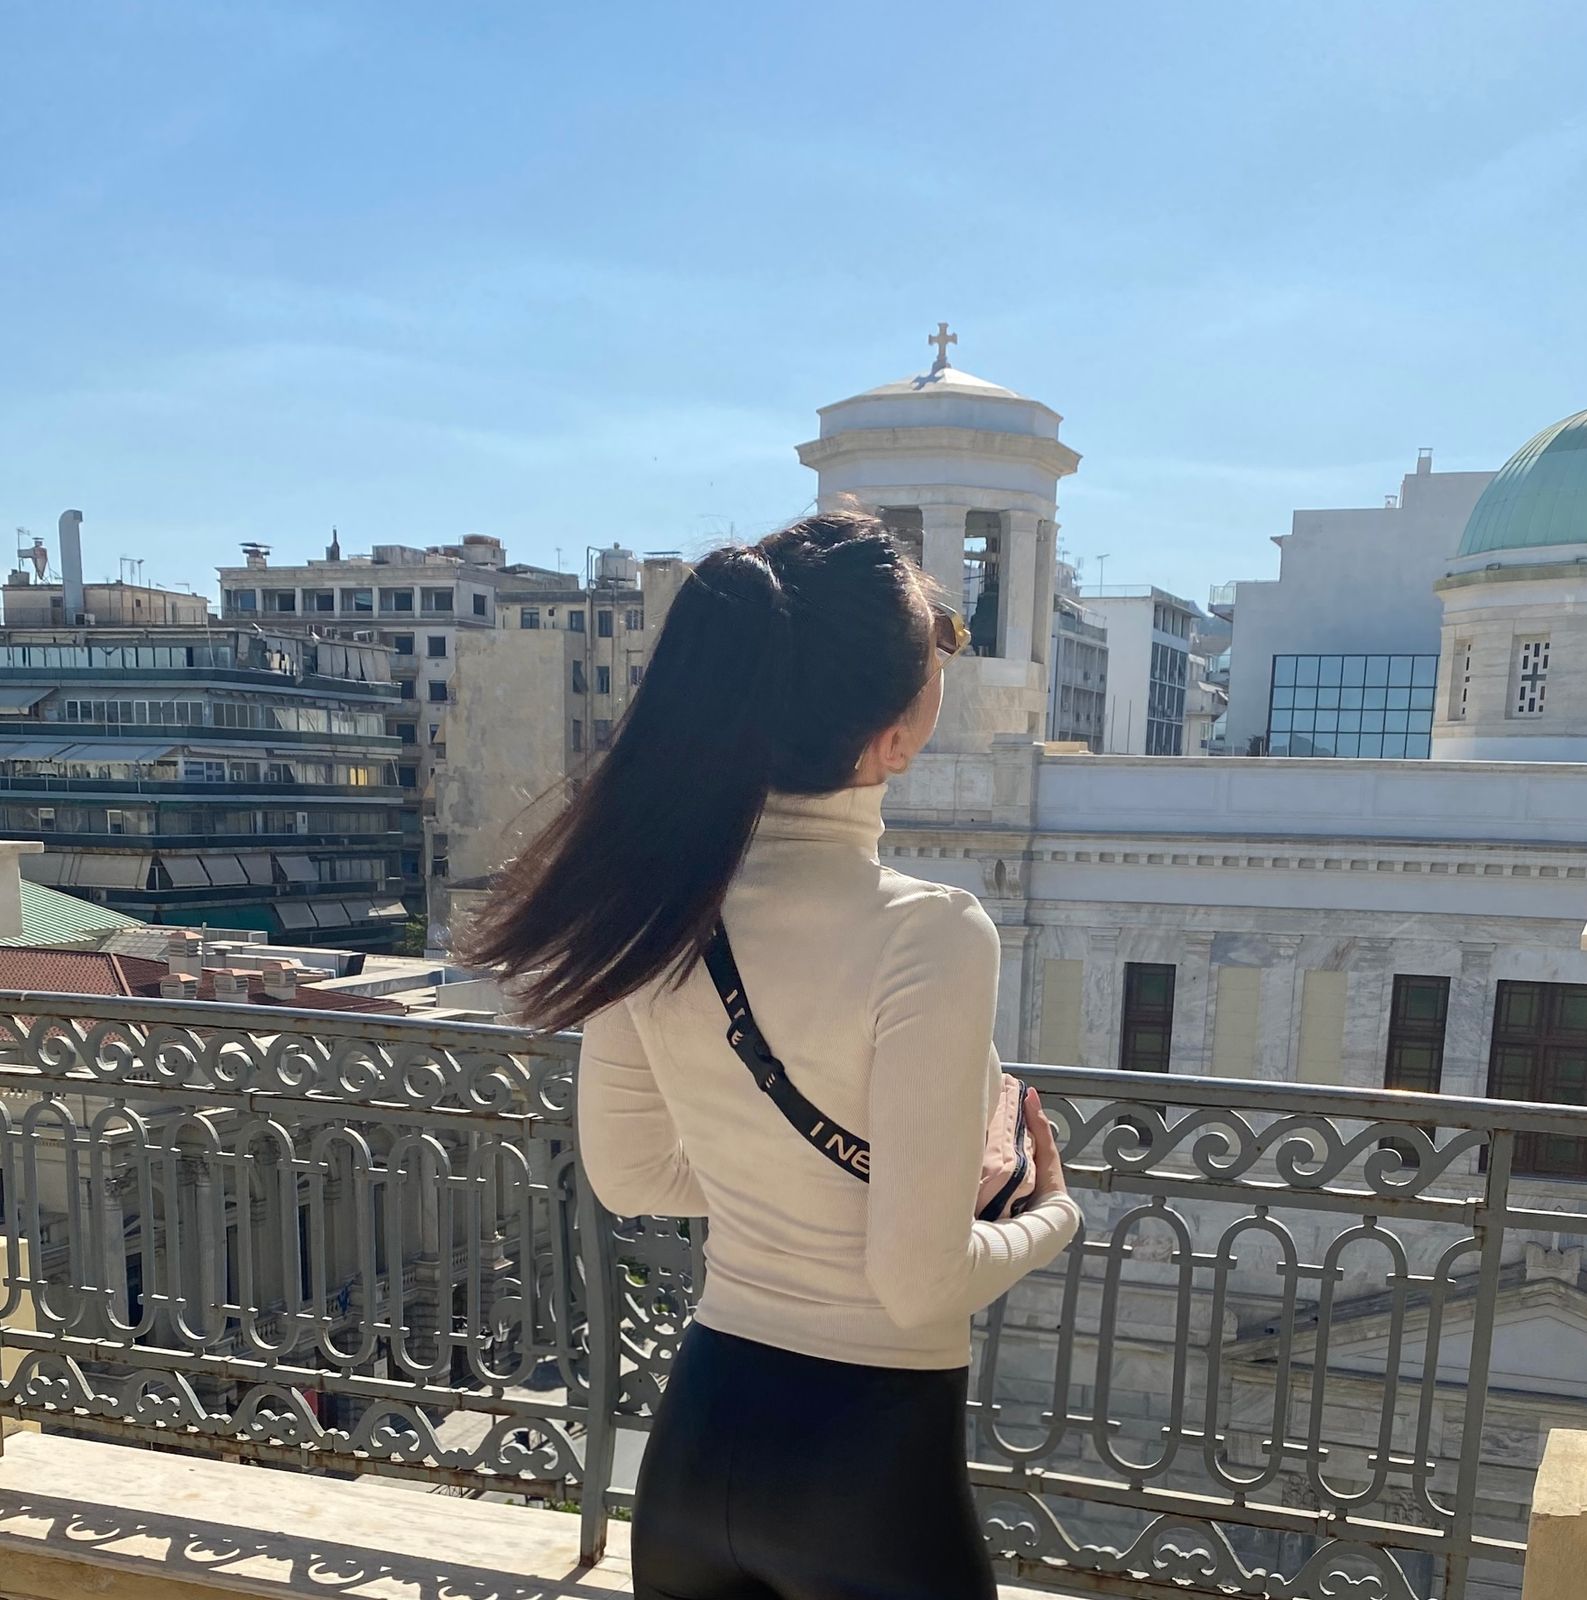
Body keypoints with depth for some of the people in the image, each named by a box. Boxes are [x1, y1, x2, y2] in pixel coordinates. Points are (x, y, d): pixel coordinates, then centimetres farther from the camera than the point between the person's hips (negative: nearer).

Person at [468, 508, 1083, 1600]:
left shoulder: (653, 901, -9)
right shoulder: (929, 936, -27)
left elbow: (627, 1177, 2)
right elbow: (918, 1283, -20)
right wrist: (1053, 1211, -2)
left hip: (698, 1429, 4)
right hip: (868, 1461, -4)